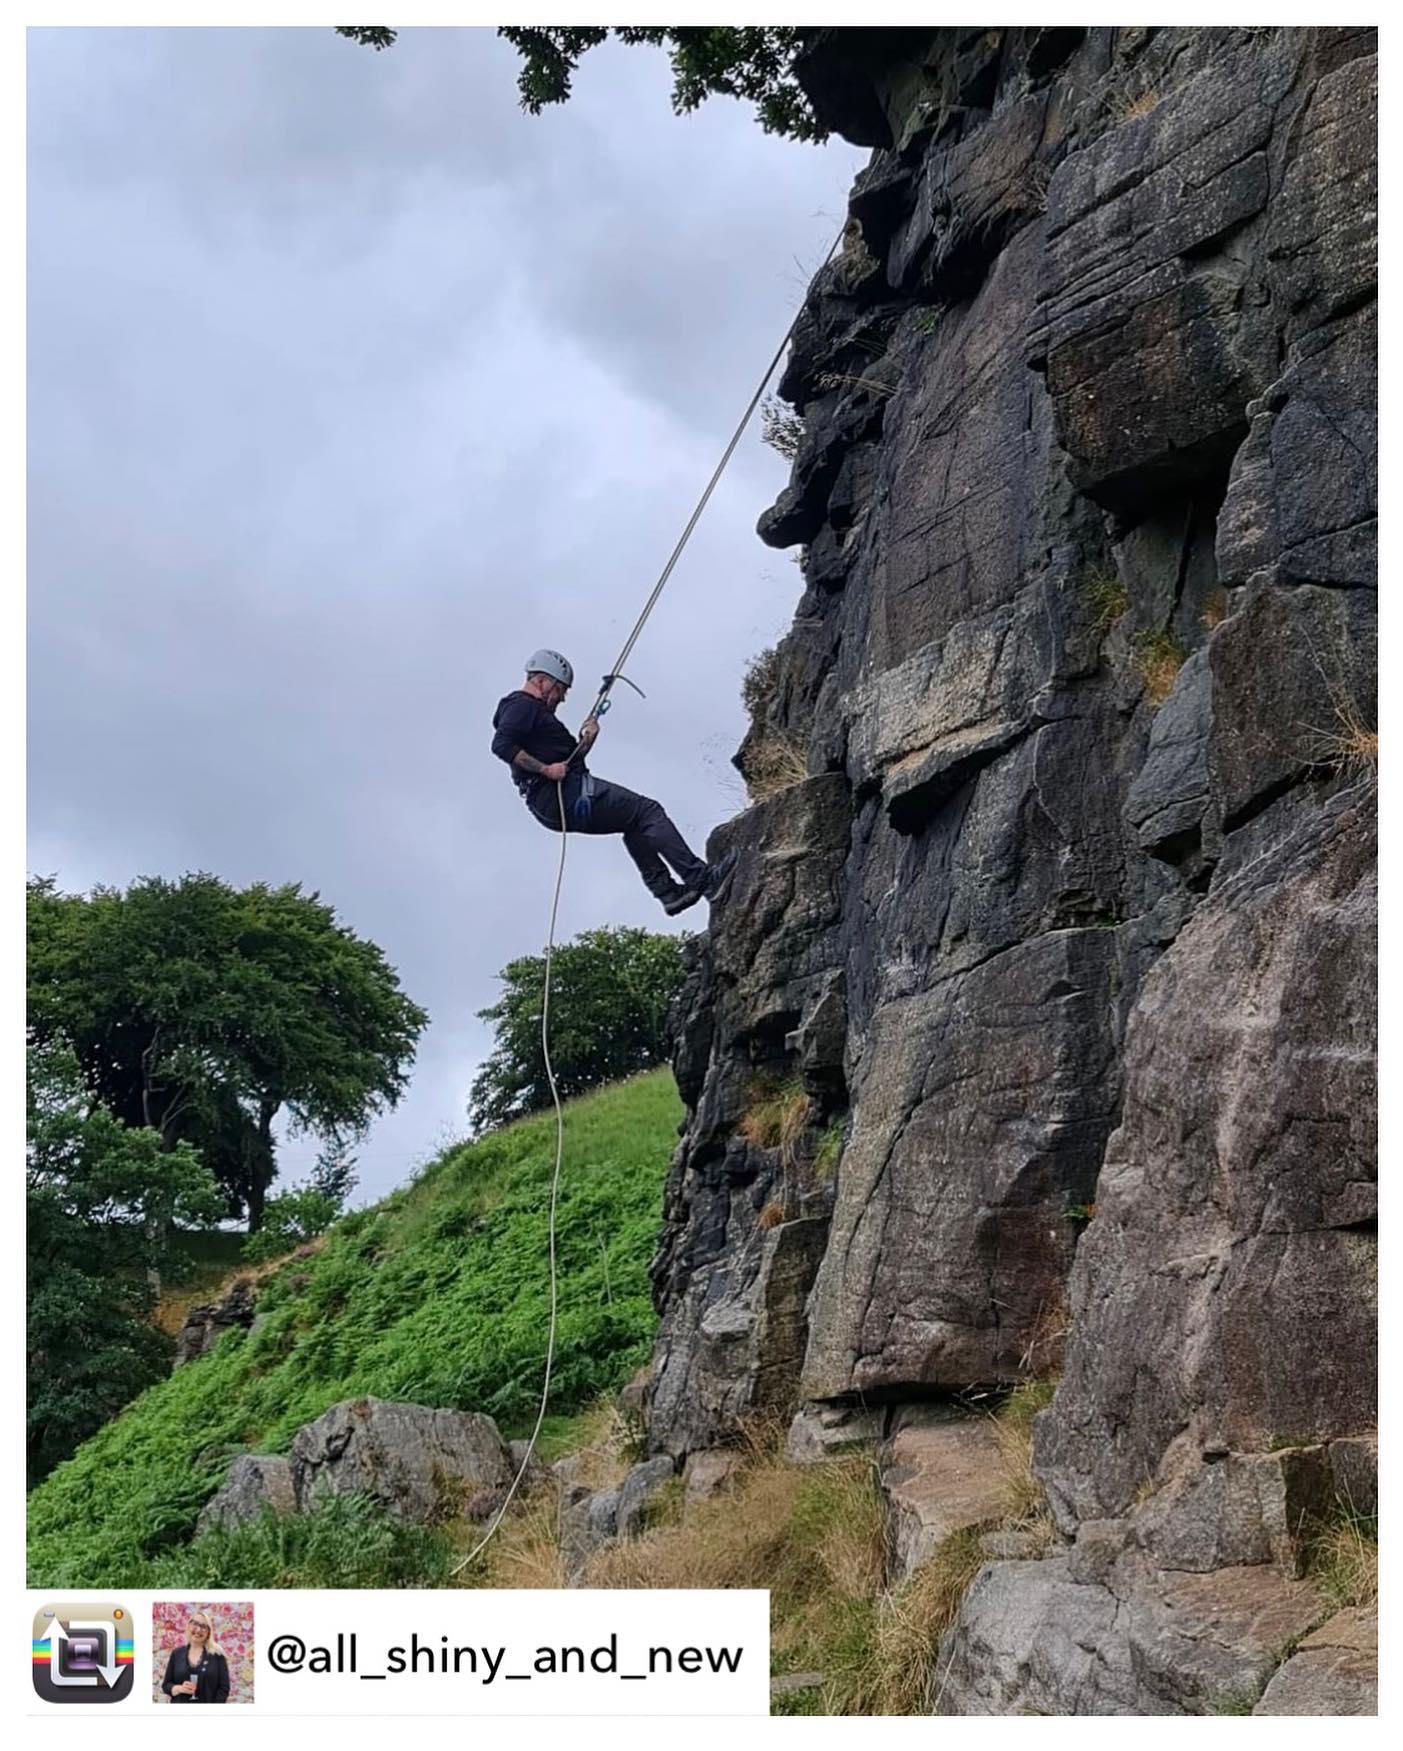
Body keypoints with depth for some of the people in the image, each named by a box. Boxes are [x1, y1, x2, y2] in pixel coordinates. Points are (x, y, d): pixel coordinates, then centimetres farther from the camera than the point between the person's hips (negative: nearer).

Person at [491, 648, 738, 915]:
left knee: (634, 823, 19)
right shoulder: (521, 706, -5)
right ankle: (700, 878, -12)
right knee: (647, 811, -8)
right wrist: (545, 769, -24)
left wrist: (584, 743, 7)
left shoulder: (533, 711, 27)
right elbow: (501, 745, -23)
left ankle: (667, 892, 11)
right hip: (563, 795, -11)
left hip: (556, 804, 11)